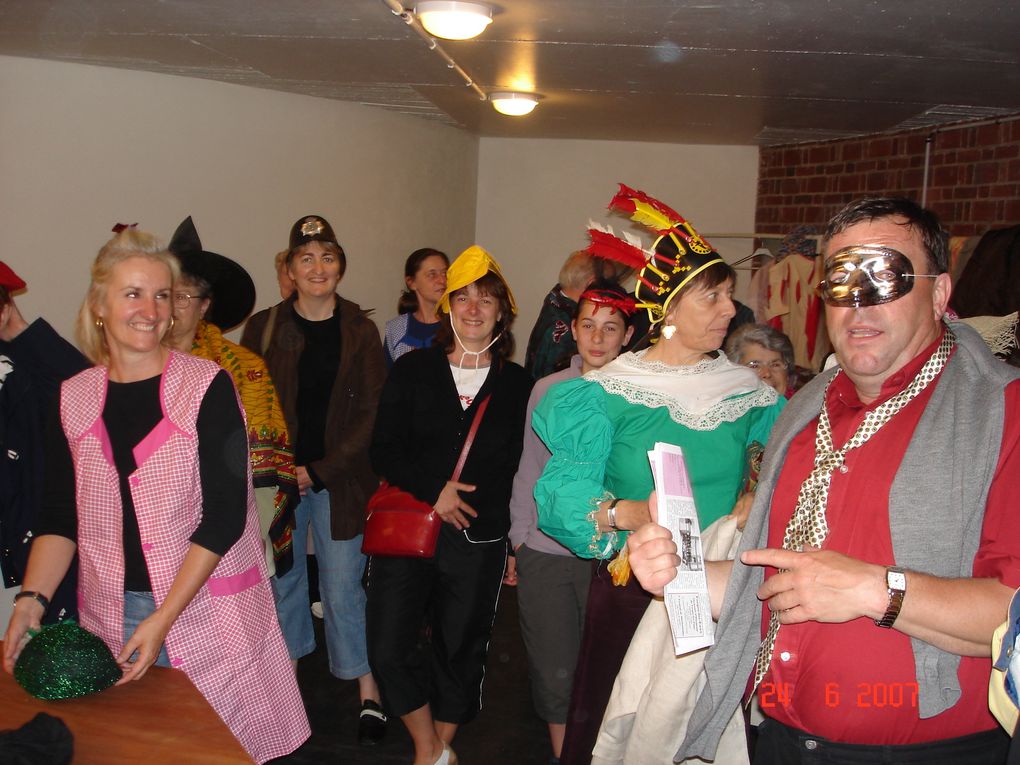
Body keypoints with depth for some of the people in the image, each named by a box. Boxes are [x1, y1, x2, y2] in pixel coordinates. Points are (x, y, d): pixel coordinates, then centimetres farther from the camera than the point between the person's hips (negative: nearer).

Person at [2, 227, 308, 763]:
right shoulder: (73, 398, 4)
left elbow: (224, 514, -12)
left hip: (207, 611, -3)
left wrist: (162, 620, -17)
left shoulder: (208, 387, -8)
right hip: (110, 617, 3)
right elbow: (61, 517, 8)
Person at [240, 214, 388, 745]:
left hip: (341, 478, -2)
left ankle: (369, 692, 15)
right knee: (282, 581, 12)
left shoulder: (360, 332, 0)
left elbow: (371, 413, -3)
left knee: (343, 589, 1)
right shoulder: (264, 327, 2)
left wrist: (320, 471, -9)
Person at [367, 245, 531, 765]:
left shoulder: (517, 384, 4)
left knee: (460, 650, 11)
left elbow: (518, 466, 6)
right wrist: (433, 489, -15)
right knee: (389, 650, -2)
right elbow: (384, 450, -1)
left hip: (478, 540, 0)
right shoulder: (412, 370, 4)